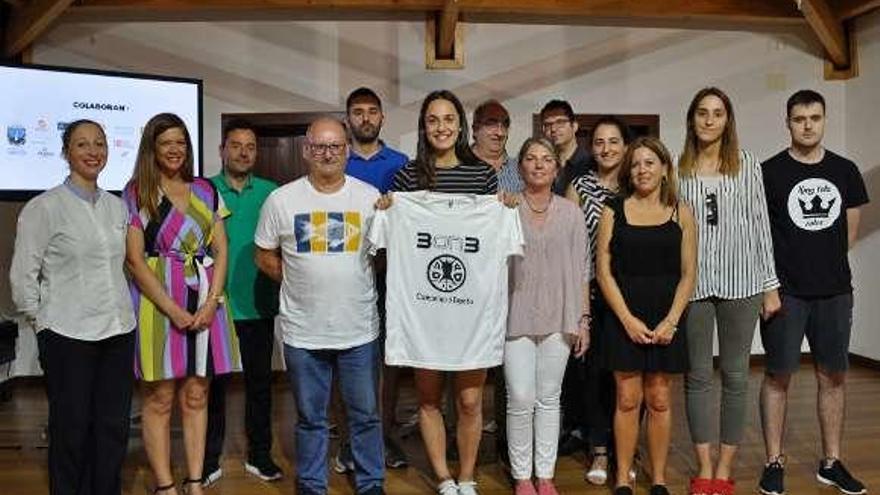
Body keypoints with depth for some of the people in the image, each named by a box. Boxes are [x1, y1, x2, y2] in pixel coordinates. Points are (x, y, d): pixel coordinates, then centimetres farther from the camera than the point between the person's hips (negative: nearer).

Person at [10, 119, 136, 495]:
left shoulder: (117, 207, 10)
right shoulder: (44, 207, -6)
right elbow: (22, 275, -4)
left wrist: (122, 309, 12)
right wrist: (40, 322, 0)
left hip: (118, 331, 5)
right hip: (68, 336, -4)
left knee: (114, 426, 10)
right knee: (71, 428, 7)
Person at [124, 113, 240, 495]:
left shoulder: (206, 191, 11)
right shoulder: (136, 194, 0)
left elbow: (220, 250, 8)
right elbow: (134, 259, -6)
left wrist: (211, 301, -7)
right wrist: (173, 309, -14)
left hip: (204, 303, 3)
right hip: (157, 302, -3)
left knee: (196, 396, 8)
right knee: (159, 399, 2)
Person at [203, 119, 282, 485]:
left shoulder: (271, 193, 4)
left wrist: (280, 288, -5)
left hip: (258, 304, 1)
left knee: (259, 380, 11)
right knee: (212, 382, 9)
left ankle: (259, 454, 25)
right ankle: (209, 459, 23)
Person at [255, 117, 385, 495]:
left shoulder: (371, 197, 0)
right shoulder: (282, 199, -2)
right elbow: (265, 257, 6)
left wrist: (355, 279, -2)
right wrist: (301, 283, 0)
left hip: (360, 330, 1)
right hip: (303, 332, 0)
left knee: (366, 415, 13)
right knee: (310, 418, 14)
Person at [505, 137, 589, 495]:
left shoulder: (570, 212, 6)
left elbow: (582, 270, 7)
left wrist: (584, 318, 5)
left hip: (559, 318, 2)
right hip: (517, 317, -2)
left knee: (549, 399, 10)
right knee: (521, 400, -2)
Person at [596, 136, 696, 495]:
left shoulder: (680, 212, 5)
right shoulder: (614, 212, 2)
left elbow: (688, 273, 2)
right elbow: (603, 270, -2)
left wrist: (670, 321, -8)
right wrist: (628, 319, -10)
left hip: (666, 319, 1)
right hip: (623, 317, -1)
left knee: (659, 400, 8)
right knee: (627, 400, 3)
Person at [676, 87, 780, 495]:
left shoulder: (747, 166, 5)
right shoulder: (677, 169, 5)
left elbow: (760, 226, 5)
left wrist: (770, 285, 2)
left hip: (741, 281, 0)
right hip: (692, 282, 0)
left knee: (735, 375, 6)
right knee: (698, 376, 7)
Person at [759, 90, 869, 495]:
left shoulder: (845, 171, 9)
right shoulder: (770, 172, -3)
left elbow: (850, 230, 15)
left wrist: (826, 264, 10)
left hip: (835, 290, 4)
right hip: (785, 292, -4)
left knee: (833, 376, 10)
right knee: (778, 375, 1)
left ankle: (831, 462, 23)